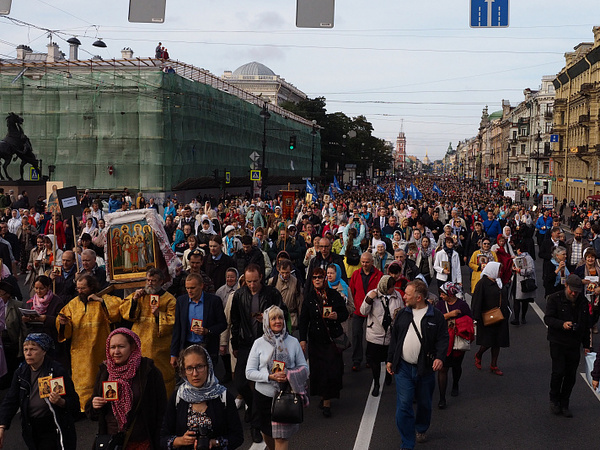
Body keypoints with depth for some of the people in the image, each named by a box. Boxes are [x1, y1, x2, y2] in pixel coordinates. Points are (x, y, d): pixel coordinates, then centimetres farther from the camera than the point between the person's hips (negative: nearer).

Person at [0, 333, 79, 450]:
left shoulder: (58, 371, -12)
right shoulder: (21, 373, 3)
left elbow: (74, 404, -9)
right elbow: (10, 401, 2)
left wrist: (61, 402, -30)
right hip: (31, 429, 5)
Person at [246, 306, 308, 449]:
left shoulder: (293, 342, 1)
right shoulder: (259, 343, -2)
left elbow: (304, 367, 4)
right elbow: (249, 372, -4)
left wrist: (290, 376, -16)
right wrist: (270, 377, -18)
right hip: (264, 395, 1)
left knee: (281, 437, -5)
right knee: (266, 432, 20)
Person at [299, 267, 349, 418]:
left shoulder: (334, 295, 3)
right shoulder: (309, 298, 5)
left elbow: (345, 313, 8)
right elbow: (304, 320, 5)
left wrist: (337, 316, -14)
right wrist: (302, 339, -2)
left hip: (333, 338, -1)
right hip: (316, 339, 1)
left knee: (332, 370, -5)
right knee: (318, 370, 2)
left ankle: (327, 402, 4)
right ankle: (323, 396, 21)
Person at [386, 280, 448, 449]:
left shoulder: (436, 316, -5)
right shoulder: (402, 314, 4)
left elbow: (443, 339, -3)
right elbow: (394, 338, 11)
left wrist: (440, 357, -19)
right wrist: (390, 360, 10)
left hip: (425, 368, -1)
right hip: (403, 367, 1)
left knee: (424, 404, 16)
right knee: (403, 406, -4)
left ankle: (421, 430, 44)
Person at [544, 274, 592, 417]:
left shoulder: (583, 302, 8)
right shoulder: (554, 298, -5)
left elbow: (587, 324, 16)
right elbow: (548, 318, -10)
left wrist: (586, 345, 15)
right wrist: (562, 324, -28)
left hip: (574, 344, 4)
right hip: (558, 342, -4)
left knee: (571, 375, 4)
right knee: (558, 372, -10)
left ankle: (564, 404, 19)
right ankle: (554, 400, 13)